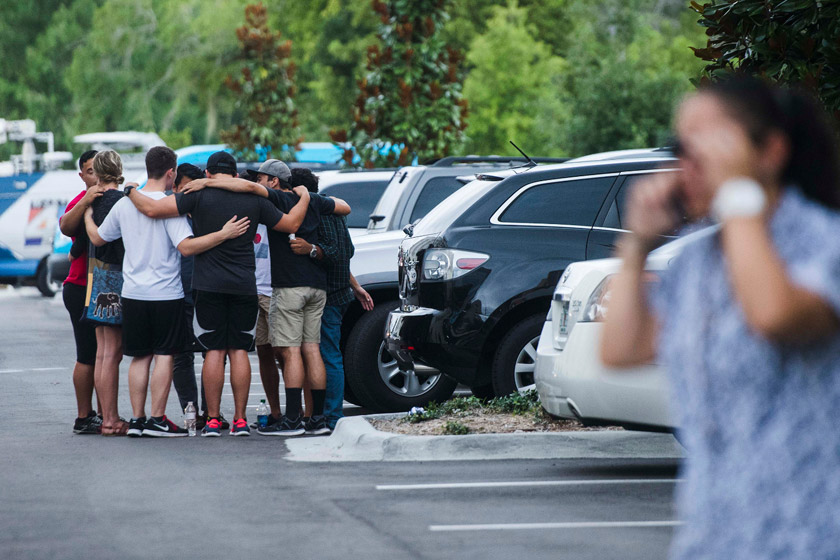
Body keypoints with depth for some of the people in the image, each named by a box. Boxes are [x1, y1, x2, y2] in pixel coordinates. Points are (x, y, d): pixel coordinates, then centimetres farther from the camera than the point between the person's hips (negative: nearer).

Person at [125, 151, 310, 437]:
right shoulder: (254, 200, 4)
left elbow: (153, 209, -11)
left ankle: (212, 420, 1)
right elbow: (292, 223, 13)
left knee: (214, 351, 2)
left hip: (209, 285, -2)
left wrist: (131, 192, 8)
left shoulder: (199, 195, -5)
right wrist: (304, 197, 31)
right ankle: (240, 419, 3)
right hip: (244, 285, 2)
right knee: (239, 351, 6)